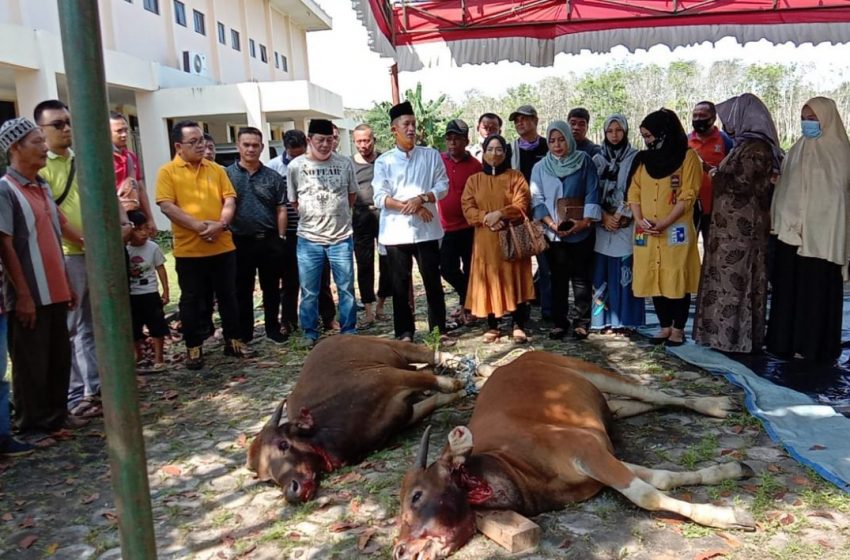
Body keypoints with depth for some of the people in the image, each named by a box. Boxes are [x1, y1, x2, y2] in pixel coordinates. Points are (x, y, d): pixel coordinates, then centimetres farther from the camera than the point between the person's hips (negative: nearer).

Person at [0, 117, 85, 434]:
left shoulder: (43, 187, 12)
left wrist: (67, 284, 15)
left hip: (54, 292, 7)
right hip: (30, 295, -7)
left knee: (59, 357, 15)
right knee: (31, 362, 4)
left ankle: (57, 414, 28)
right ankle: (32, 422, 18)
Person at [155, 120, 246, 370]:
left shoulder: (216, 169, 9)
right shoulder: (168, 171, -2)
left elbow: (229, 200, 4)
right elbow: (167, 206, -11)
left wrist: (221, 223, -15)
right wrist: (198, 225, -19)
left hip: (222, 246, 3)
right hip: (188, 249, -3)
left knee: (228, 296, 11)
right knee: (191, 300, 6)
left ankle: (232, 340, 24)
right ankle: (193, 347, 18)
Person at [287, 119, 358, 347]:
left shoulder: (345, 163, 2)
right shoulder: (296, 166, -1)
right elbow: (293, 201, 7)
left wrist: (338, 214, 11)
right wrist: (311, 217, 6)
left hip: (341, 237, 1)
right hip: (309, 239, -1)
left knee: (346, 288, 7)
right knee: (309, 292, 6)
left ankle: (349, 332, 20)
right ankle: (310, 334, 20)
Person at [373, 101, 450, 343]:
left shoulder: (431, 155, 7)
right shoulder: (384, 161, 3)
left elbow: (443, 186, 1)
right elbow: (380, 198, -5)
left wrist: (421, 199, -16)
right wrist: (410, 207, -14)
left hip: (426, 230, 1)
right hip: (396, 231, 0)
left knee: (433, 281, 5)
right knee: (400, 284, 7)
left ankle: (439, 329, 16)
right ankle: (404, 332, 17)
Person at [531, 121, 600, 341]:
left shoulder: (584, 161, 3)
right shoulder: (540, 167, 8)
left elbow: (592, 193, -2)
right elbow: (537, 200, 2)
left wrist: (585, 221, -13)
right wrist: (552, 224, -11)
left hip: (581, 231, -1)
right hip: (554, 232, 2)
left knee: (581, 277, 2)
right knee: (558, 278, 6)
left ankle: (581, 322, 11)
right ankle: (560, 322, 14)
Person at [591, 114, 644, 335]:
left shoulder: (636, 158, 3)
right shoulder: (597, 160, 10)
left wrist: (620, 217, -9)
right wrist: (604, 216, -7)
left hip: (627, 226, -2)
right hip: (603, 225, 2)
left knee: (625, 273, -2)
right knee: (603, 273, 1)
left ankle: (626, 321, 4)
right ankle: (606, 320, 7)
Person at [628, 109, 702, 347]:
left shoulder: (688, 157, -2)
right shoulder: (642, 159, 12)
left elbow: (688, 195, -9)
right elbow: (634, 192, 9)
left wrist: (664, 223, -17)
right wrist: (639, 220, -7)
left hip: (676, 230, -4)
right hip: (647, 232, 5)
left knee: (677, 278, -1)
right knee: (654, 278, 6)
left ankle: (678, 328, 11)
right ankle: (665, 326, 18)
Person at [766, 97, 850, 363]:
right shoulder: (797, 150, 12)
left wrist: (807, 224, -13)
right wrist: (779, 220, 6)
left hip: (821, 233, -5)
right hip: (791, 231, 5)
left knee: (817, 290, -1)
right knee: (788, 288, 6)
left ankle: (815, 346, 9)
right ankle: (787, 341, 16)